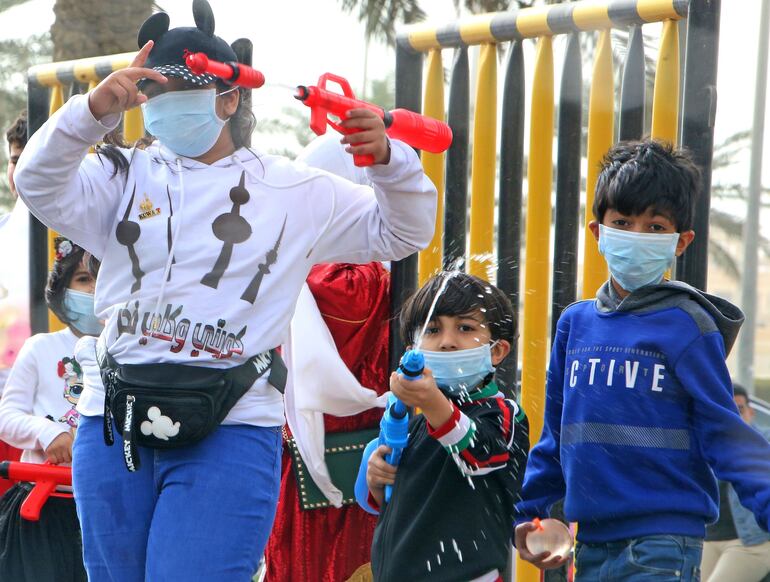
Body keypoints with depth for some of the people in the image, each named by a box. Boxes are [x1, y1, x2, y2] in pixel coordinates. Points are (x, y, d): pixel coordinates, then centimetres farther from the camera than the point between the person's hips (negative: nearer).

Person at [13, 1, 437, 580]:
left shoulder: (294, 190, 9)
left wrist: (386, 158, -5)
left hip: (229, 433, -3)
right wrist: (93, 110, -23)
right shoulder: (126, 177, 10)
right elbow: (41, 187, -8)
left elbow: (400, 232, 16)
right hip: (115, 424, 3)